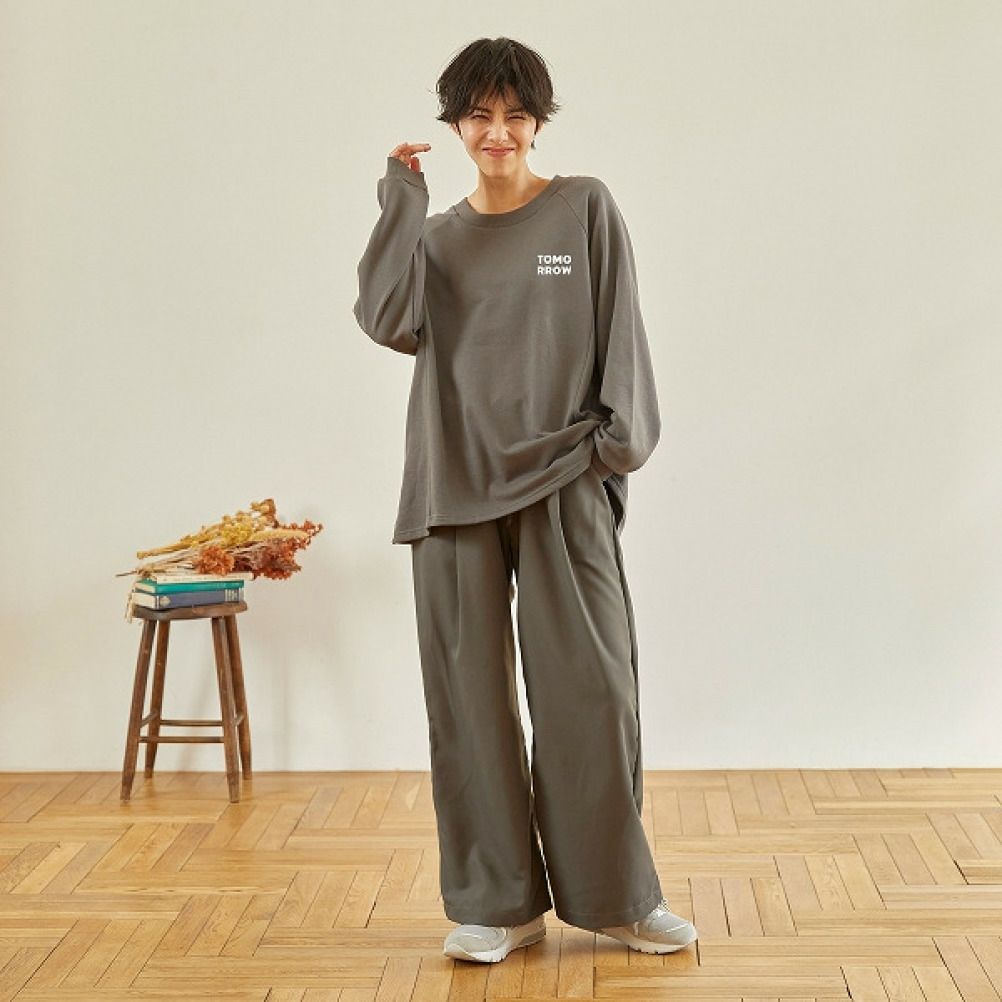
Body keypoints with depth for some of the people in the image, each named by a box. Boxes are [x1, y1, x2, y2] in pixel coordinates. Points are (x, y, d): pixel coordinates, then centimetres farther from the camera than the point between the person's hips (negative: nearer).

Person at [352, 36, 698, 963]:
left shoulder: (585, 208, 6)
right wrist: (402, 201, -3)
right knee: (470, 693, 3)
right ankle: (498, 903, 13)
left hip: (562, 481, -2)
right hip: (455, 483, 2)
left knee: (589, 686, -1)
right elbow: (386, 321, -6)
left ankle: (615, 894, 13)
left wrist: (623, 429, -8)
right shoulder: (436, 237, 12)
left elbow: (620, 328, 2)